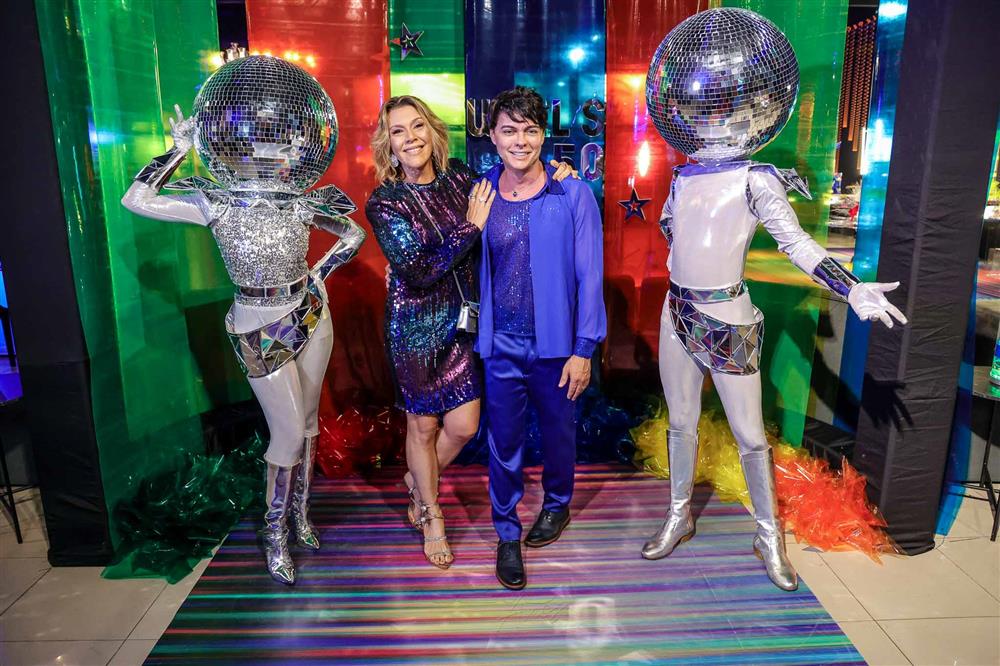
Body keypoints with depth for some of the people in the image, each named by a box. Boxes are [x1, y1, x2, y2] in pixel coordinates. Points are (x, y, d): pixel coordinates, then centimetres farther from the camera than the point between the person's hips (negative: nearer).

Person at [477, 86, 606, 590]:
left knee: (558, 431, 18)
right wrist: (475, 331, 5)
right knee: (503, 441, 9)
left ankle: (557, 504, 46)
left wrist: (583, 349, -9)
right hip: (501, 345, 1)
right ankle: (507, 533, 30)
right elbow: (470, 267, 6)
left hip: (556, 344, -1)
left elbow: (589, 275, -7)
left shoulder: (573, 195, -8)